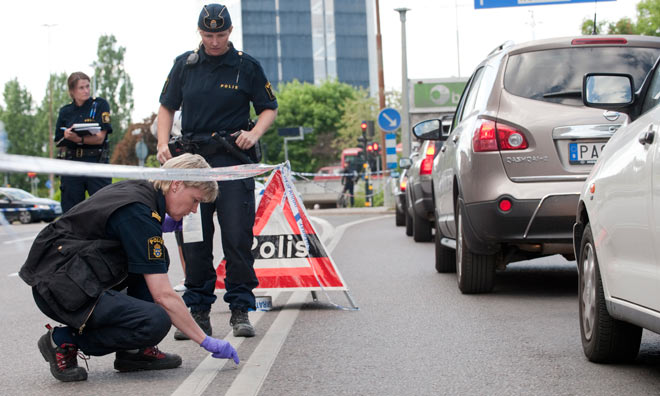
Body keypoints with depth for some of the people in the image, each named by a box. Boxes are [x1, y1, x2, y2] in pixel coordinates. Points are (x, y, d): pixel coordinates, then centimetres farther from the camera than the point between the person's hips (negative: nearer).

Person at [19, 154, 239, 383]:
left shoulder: (138, 190, 11)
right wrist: (206, 342, -13)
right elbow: (163, 295, -19)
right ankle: (65, 341, -7)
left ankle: (132, 351, 9)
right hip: (60, 288, -10)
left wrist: (159, 226, 17)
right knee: (157, 322, -24)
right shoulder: (140, 213, -18)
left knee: (157, 260, 15)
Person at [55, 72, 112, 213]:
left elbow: (100, 137, -7)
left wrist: (78, 139, -22)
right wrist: (66, 137, -7)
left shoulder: (100, 105, 3)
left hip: (96, 162, -3)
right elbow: (60, 143, 15)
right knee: (70, 211, 1)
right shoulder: (65, 111, 12)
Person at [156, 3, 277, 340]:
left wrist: (254, 133, -11)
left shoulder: (247, 66, 2)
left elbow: (269, 108, 8)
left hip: (233, 160, -2)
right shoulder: (184, 65, 8)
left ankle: (240, 310, 1)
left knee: (238, 237, -7)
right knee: (194, 239, 3)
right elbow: (167, 107, 15)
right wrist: (163, 143, 0)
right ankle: (198, 312, 10)